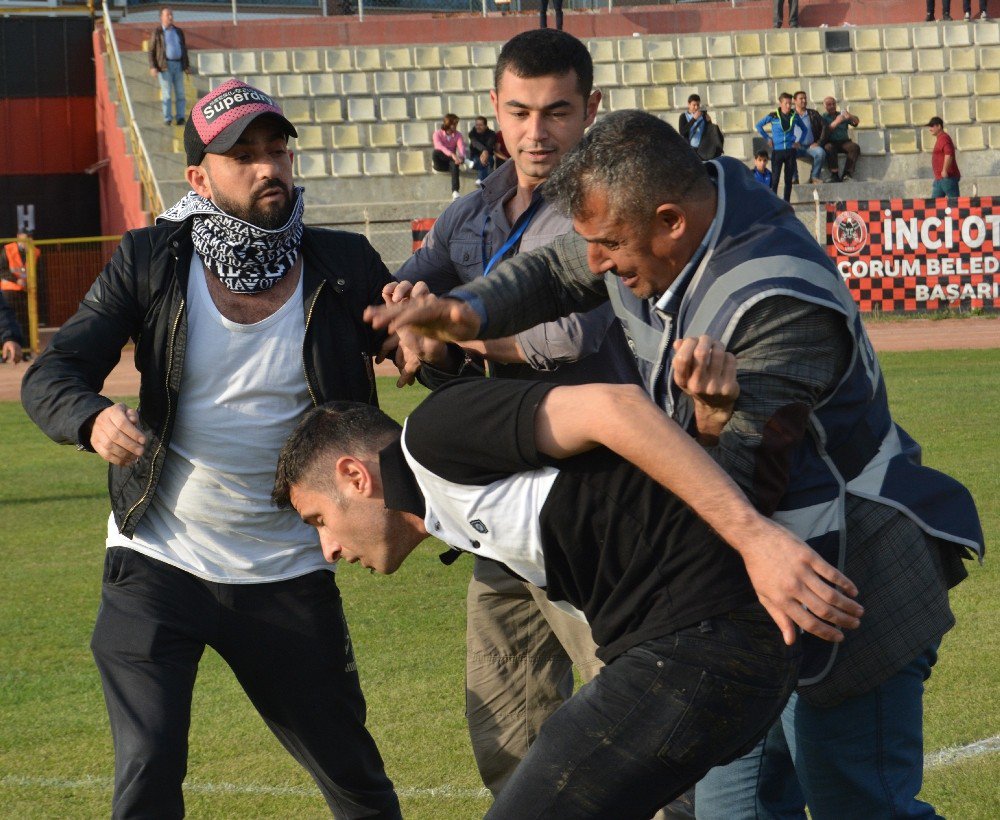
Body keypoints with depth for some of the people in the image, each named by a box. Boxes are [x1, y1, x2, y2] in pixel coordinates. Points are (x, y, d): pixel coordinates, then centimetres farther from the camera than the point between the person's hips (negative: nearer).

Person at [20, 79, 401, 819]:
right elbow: (50, 376, -10)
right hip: (157, 570, -1)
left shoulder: (345, 269, -3)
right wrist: (94, 421, -33)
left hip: (289, 576, 1)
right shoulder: (151, 262, -5)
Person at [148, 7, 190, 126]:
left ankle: (180, 118, 3)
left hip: (178, 65, 4)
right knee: (167, 93, -6)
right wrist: (152, 67, -13)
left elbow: (184, 50, 17)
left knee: (180, 93, 0)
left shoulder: (178, 32, 13)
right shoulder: (157, 32, 0)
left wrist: (187, 66, 10)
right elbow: (151, 51, -2)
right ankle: (167, 119, -3)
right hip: (164, 66, -4)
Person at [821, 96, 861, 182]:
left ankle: (847, 174, -31)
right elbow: (825, 132, -7)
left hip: (844, 142, 3)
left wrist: (850, 116, -16)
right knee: (829, 148, -37)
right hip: (831, 142, -3)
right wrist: (836, 122, -20)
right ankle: (834, 175, -36)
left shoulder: (841, 115, 20)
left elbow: (856, 122, 6)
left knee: (855, 147, -27)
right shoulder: (823, 117, 11)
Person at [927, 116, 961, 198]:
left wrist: (945, 171, -26)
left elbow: (948, 154, -27)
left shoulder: (943, 138, -13)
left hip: (947, 177, -11)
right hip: (939, 179, 11)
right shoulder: (939, 139, 20)